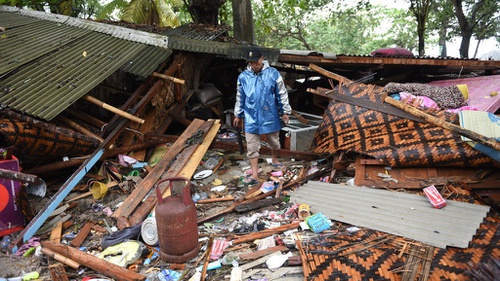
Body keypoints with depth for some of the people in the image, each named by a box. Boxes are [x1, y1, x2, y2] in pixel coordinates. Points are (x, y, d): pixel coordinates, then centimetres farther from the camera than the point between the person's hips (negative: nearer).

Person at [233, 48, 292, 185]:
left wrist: (285, 111, 2)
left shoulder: (273, 73, -8)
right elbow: (240, 98, 8)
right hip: (251, 118, 0)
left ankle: (274, 158, 48)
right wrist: (237, 115, 13)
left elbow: (282, 94, 0)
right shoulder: (243, 76, -3)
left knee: (274, 141, 19)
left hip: (270, 115, 0)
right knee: (252, 147, 0)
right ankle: (254, 175, 7)